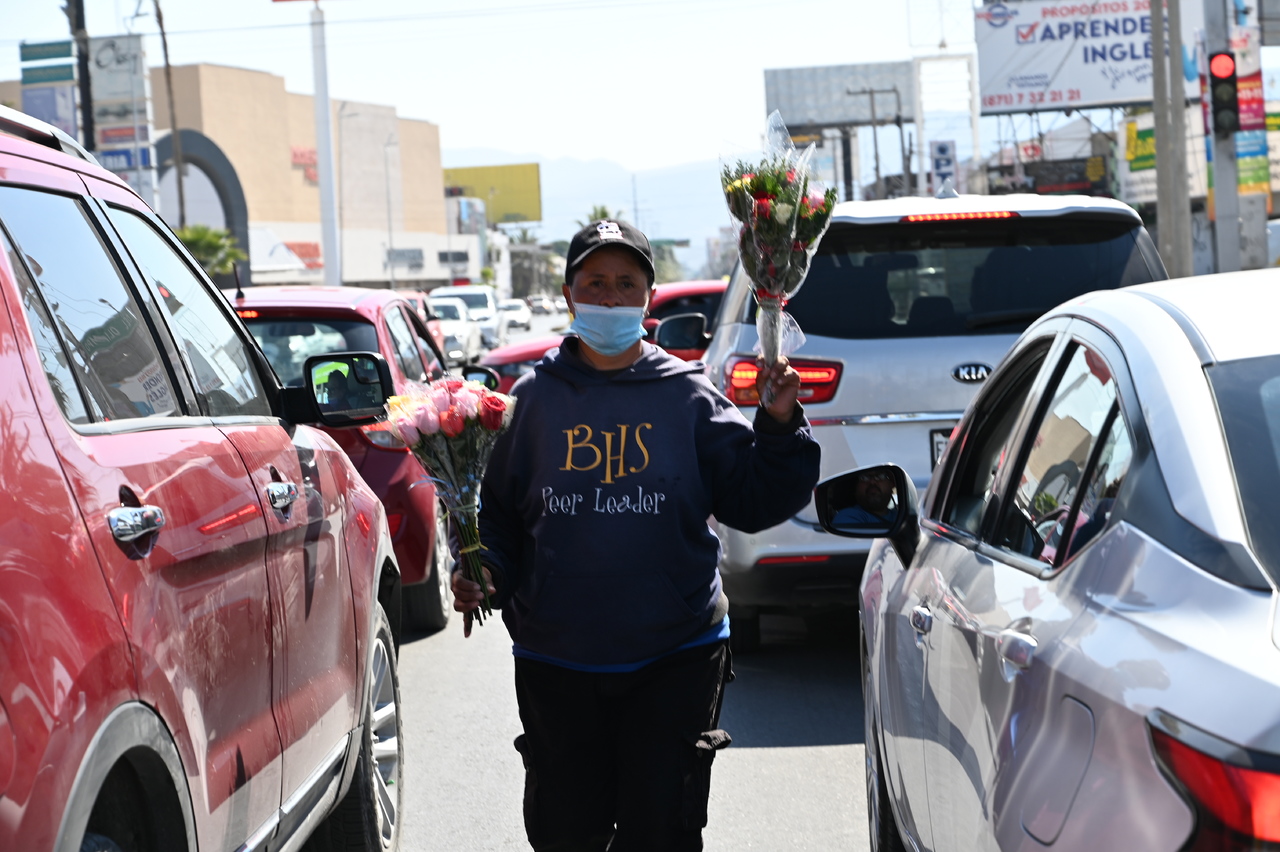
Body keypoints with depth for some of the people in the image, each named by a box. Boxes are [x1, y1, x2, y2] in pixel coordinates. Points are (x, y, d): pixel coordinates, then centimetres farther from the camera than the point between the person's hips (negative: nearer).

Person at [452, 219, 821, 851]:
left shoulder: (687, 396, 1)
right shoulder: (534, 397, 5)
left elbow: (754, 501, 0)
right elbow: (498, 510, 8)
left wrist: (779, 426, -13)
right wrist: (485, 573, -8)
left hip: (675, 661, -1)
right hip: (555, 664, 1)